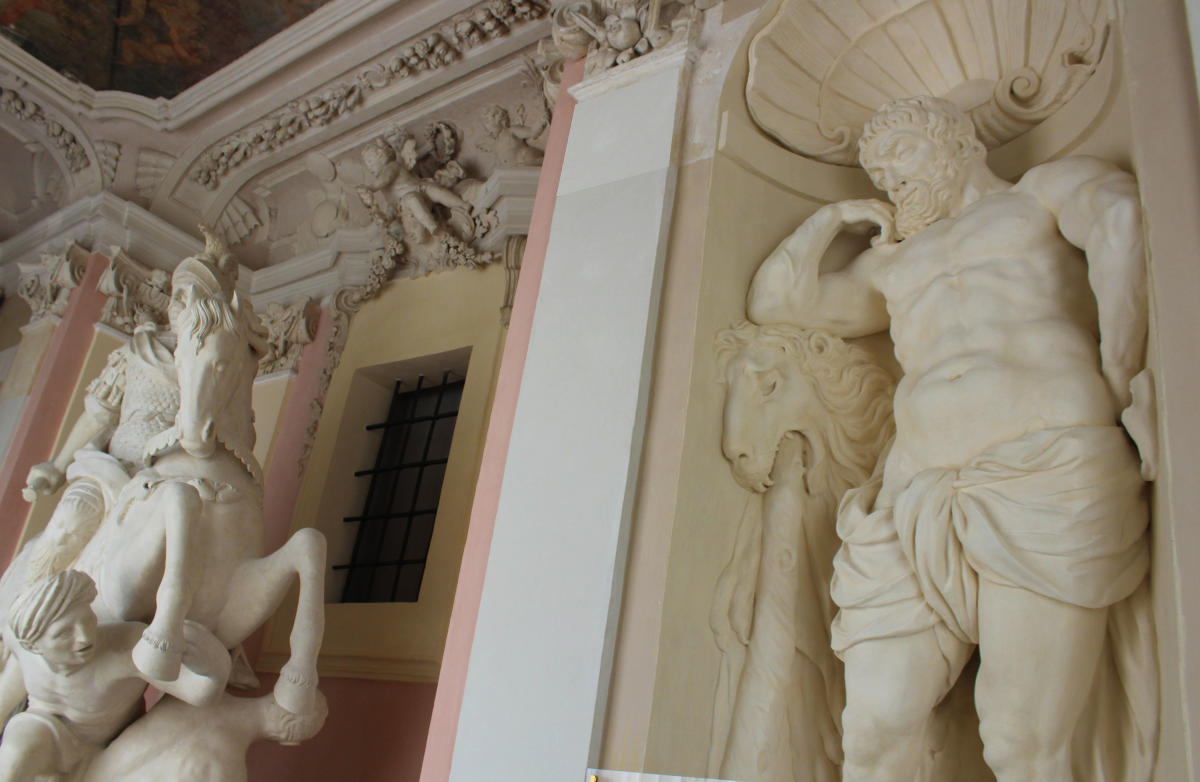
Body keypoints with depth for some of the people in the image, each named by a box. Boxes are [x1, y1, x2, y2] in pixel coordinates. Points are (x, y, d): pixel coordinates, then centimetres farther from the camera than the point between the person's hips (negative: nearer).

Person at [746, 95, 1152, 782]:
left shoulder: (1048, 189, 21)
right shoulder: (889, 266, 33)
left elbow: (1120, 214, -2)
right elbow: (774, 300, 29)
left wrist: (1123, 376, -12)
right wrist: (835, 217, 35)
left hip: (1048, 468, -4)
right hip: (920, 499, 4)